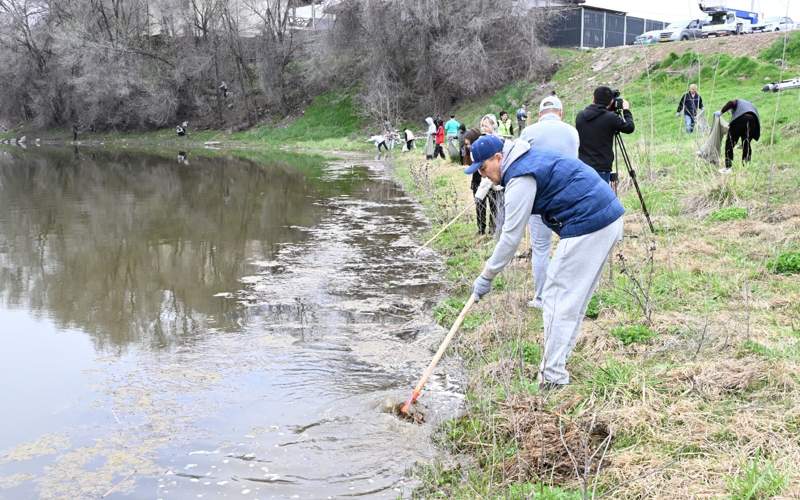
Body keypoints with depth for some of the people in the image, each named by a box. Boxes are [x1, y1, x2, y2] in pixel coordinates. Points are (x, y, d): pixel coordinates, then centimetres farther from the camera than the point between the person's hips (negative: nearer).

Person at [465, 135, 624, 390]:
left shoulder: (521, 178, -14)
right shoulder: (529, 157, 18)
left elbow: (511, 236, -13)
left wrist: (487, 276, -6)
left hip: (587, 228, -11)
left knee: (559, 300, -5)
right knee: (574, 299, 16)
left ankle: (553, 378, -2)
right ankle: (556, 364, 25)